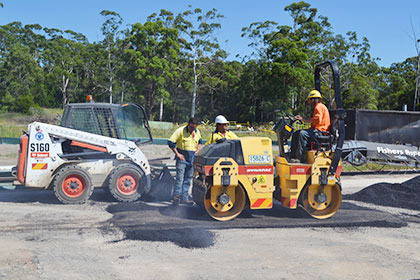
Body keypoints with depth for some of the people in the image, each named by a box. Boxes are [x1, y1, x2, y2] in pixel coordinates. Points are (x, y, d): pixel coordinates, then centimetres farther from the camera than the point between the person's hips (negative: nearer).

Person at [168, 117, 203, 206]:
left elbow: (200, 141, 28)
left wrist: (197, 150, 11)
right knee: (180, 178, -12)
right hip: (182, 157, -5)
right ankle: (176, 197, -11)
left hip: (192, 158, 5)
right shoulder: (181, 131, -9)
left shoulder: (197, 132, 8)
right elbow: (170, 142, -10)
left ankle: (184, 198, 12)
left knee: (188, 179, 7)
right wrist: (177, 154, -12)